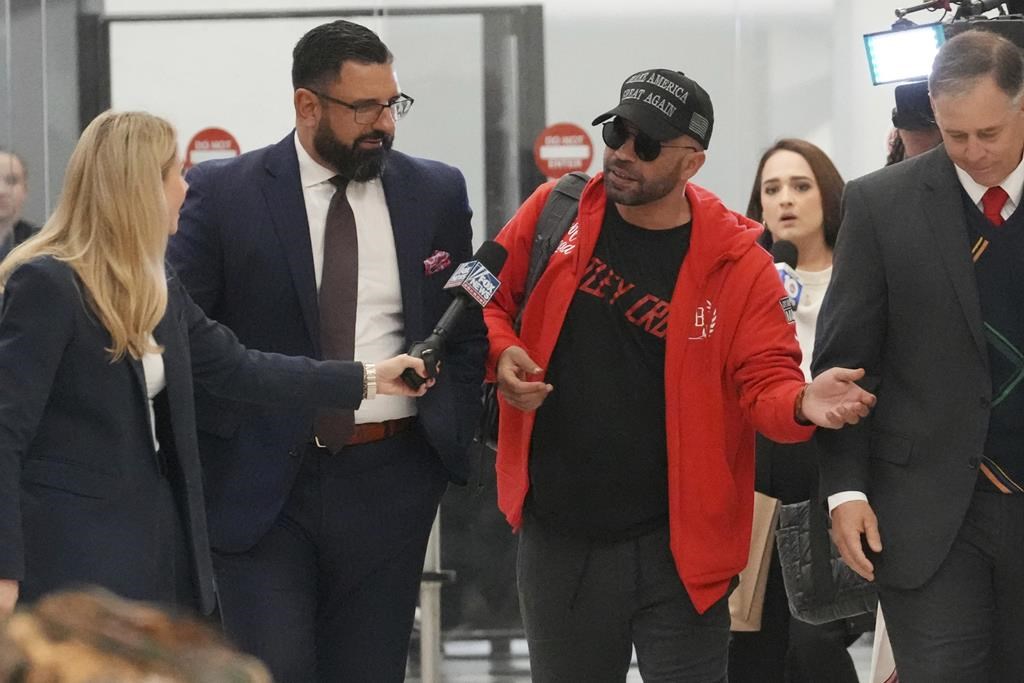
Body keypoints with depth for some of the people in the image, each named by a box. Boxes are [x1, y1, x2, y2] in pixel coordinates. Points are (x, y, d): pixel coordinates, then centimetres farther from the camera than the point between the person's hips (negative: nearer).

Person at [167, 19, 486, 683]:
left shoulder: (437, 193, 6)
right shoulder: (223, 193, -2)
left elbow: (468, 333, 13)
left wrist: (450, 432, 3)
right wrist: (216, 443, -8)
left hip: (390, 479, 2)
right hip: (260, 480, -2)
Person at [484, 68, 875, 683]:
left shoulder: (737, 262, -8)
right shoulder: (554, 213, 0)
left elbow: (764, 380, -7)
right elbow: (493, 300, 12)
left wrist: (801, 404, -29)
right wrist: (501, 353, -9)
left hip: (677, 551, -3)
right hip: (558, 541, 3)